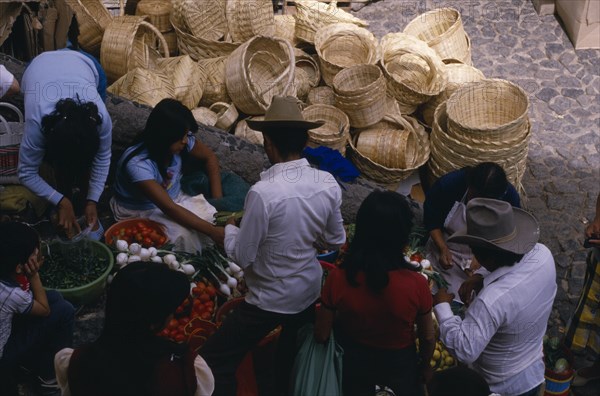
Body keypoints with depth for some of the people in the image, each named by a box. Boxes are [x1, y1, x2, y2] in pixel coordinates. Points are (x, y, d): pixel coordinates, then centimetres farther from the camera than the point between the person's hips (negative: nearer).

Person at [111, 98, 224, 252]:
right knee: (183, 235, -32)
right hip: (141, 211, -6)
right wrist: (211, 231, -39)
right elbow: (169, 208, -37)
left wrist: (218, 199, -11)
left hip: (175, 197, 6)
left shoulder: (181, 141, -17)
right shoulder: (137, 163, -35)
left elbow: (210, 157, 2)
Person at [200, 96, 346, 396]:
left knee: (214, 362, 7)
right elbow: (336, 241, 3)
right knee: (291, 360, 28)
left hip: (269, 301, -6)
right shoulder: (328, 184, -11)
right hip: (310, 292, 6)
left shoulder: (263, 193, -30)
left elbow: (242, 257, -20)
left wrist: (229, 229, 0)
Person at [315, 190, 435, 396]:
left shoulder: (338, 278, -27)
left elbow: (321, 335, -14)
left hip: (353, 363, 1)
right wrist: (425, 366, 8)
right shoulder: (417, 284, -27)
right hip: (399, 364, -1)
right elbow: (428, 338, -12)